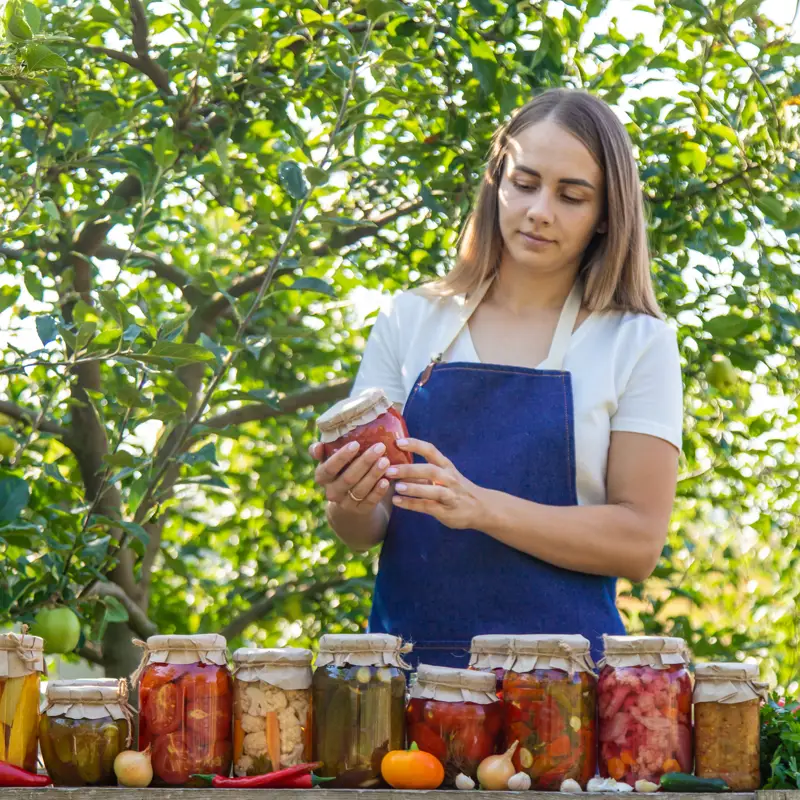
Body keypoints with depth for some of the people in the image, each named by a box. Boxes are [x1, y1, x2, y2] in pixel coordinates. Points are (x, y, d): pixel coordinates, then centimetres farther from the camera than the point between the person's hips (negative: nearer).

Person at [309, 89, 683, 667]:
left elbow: (640, 542, -2)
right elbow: (363, 532, 12)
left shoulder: (639, 343, 5)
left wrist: (480, 506, -13)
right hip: (408, 658, 2)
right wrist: (352, 504, -11)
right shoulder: (412, 320, 12)